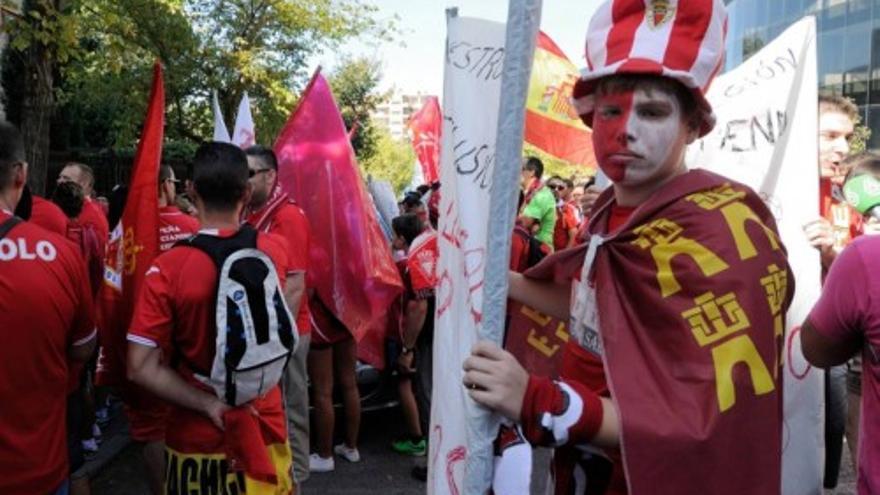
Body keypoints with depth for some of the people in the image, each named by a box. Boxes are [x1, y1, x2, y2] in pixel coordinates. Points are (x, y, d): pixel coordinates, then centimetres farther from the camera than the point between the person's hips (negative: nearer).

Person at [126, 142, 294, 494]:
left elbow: (140, 368, -18)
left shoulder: (168, 268, -19)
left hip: (198, 437, -1)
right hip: (264, 427, 2)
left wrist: (208, 405, -13)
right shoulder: (275, 250, -11)